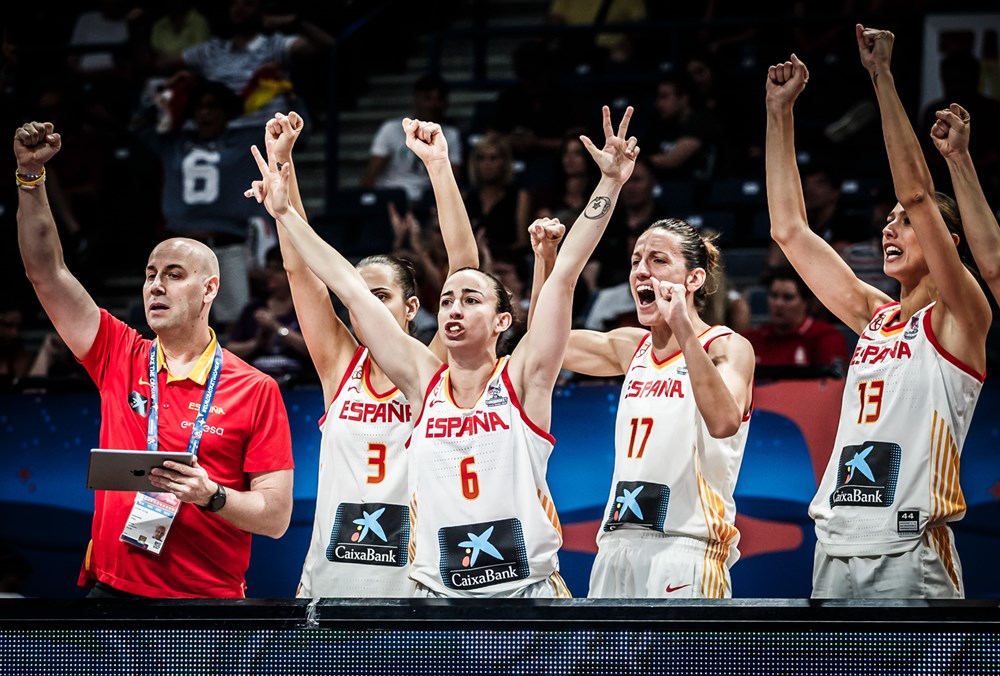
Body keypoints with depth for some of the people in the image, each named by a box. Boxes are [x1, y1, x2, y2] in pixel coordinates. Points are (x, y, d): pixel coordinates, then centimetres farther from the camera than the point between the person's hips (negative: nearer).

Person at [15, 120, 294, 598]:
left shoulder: (255, 391, -1)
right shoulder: (120, 357, 9)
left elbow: (276, 517, -2)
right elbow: (45, 272, 6)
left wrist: (211, 496, -20)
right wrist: (30, 174, -2)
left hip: (210, 593, -3)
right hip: (112, 587, 3)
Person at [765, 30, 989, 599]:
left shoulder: (958, 317, 0)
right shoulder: (873, 316, 18)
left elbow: (917, 193, -11)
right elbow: (789, 229, 20)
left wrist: (883, 76, -11)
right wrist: (780, 112, 17)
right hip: (837, 551, 6)